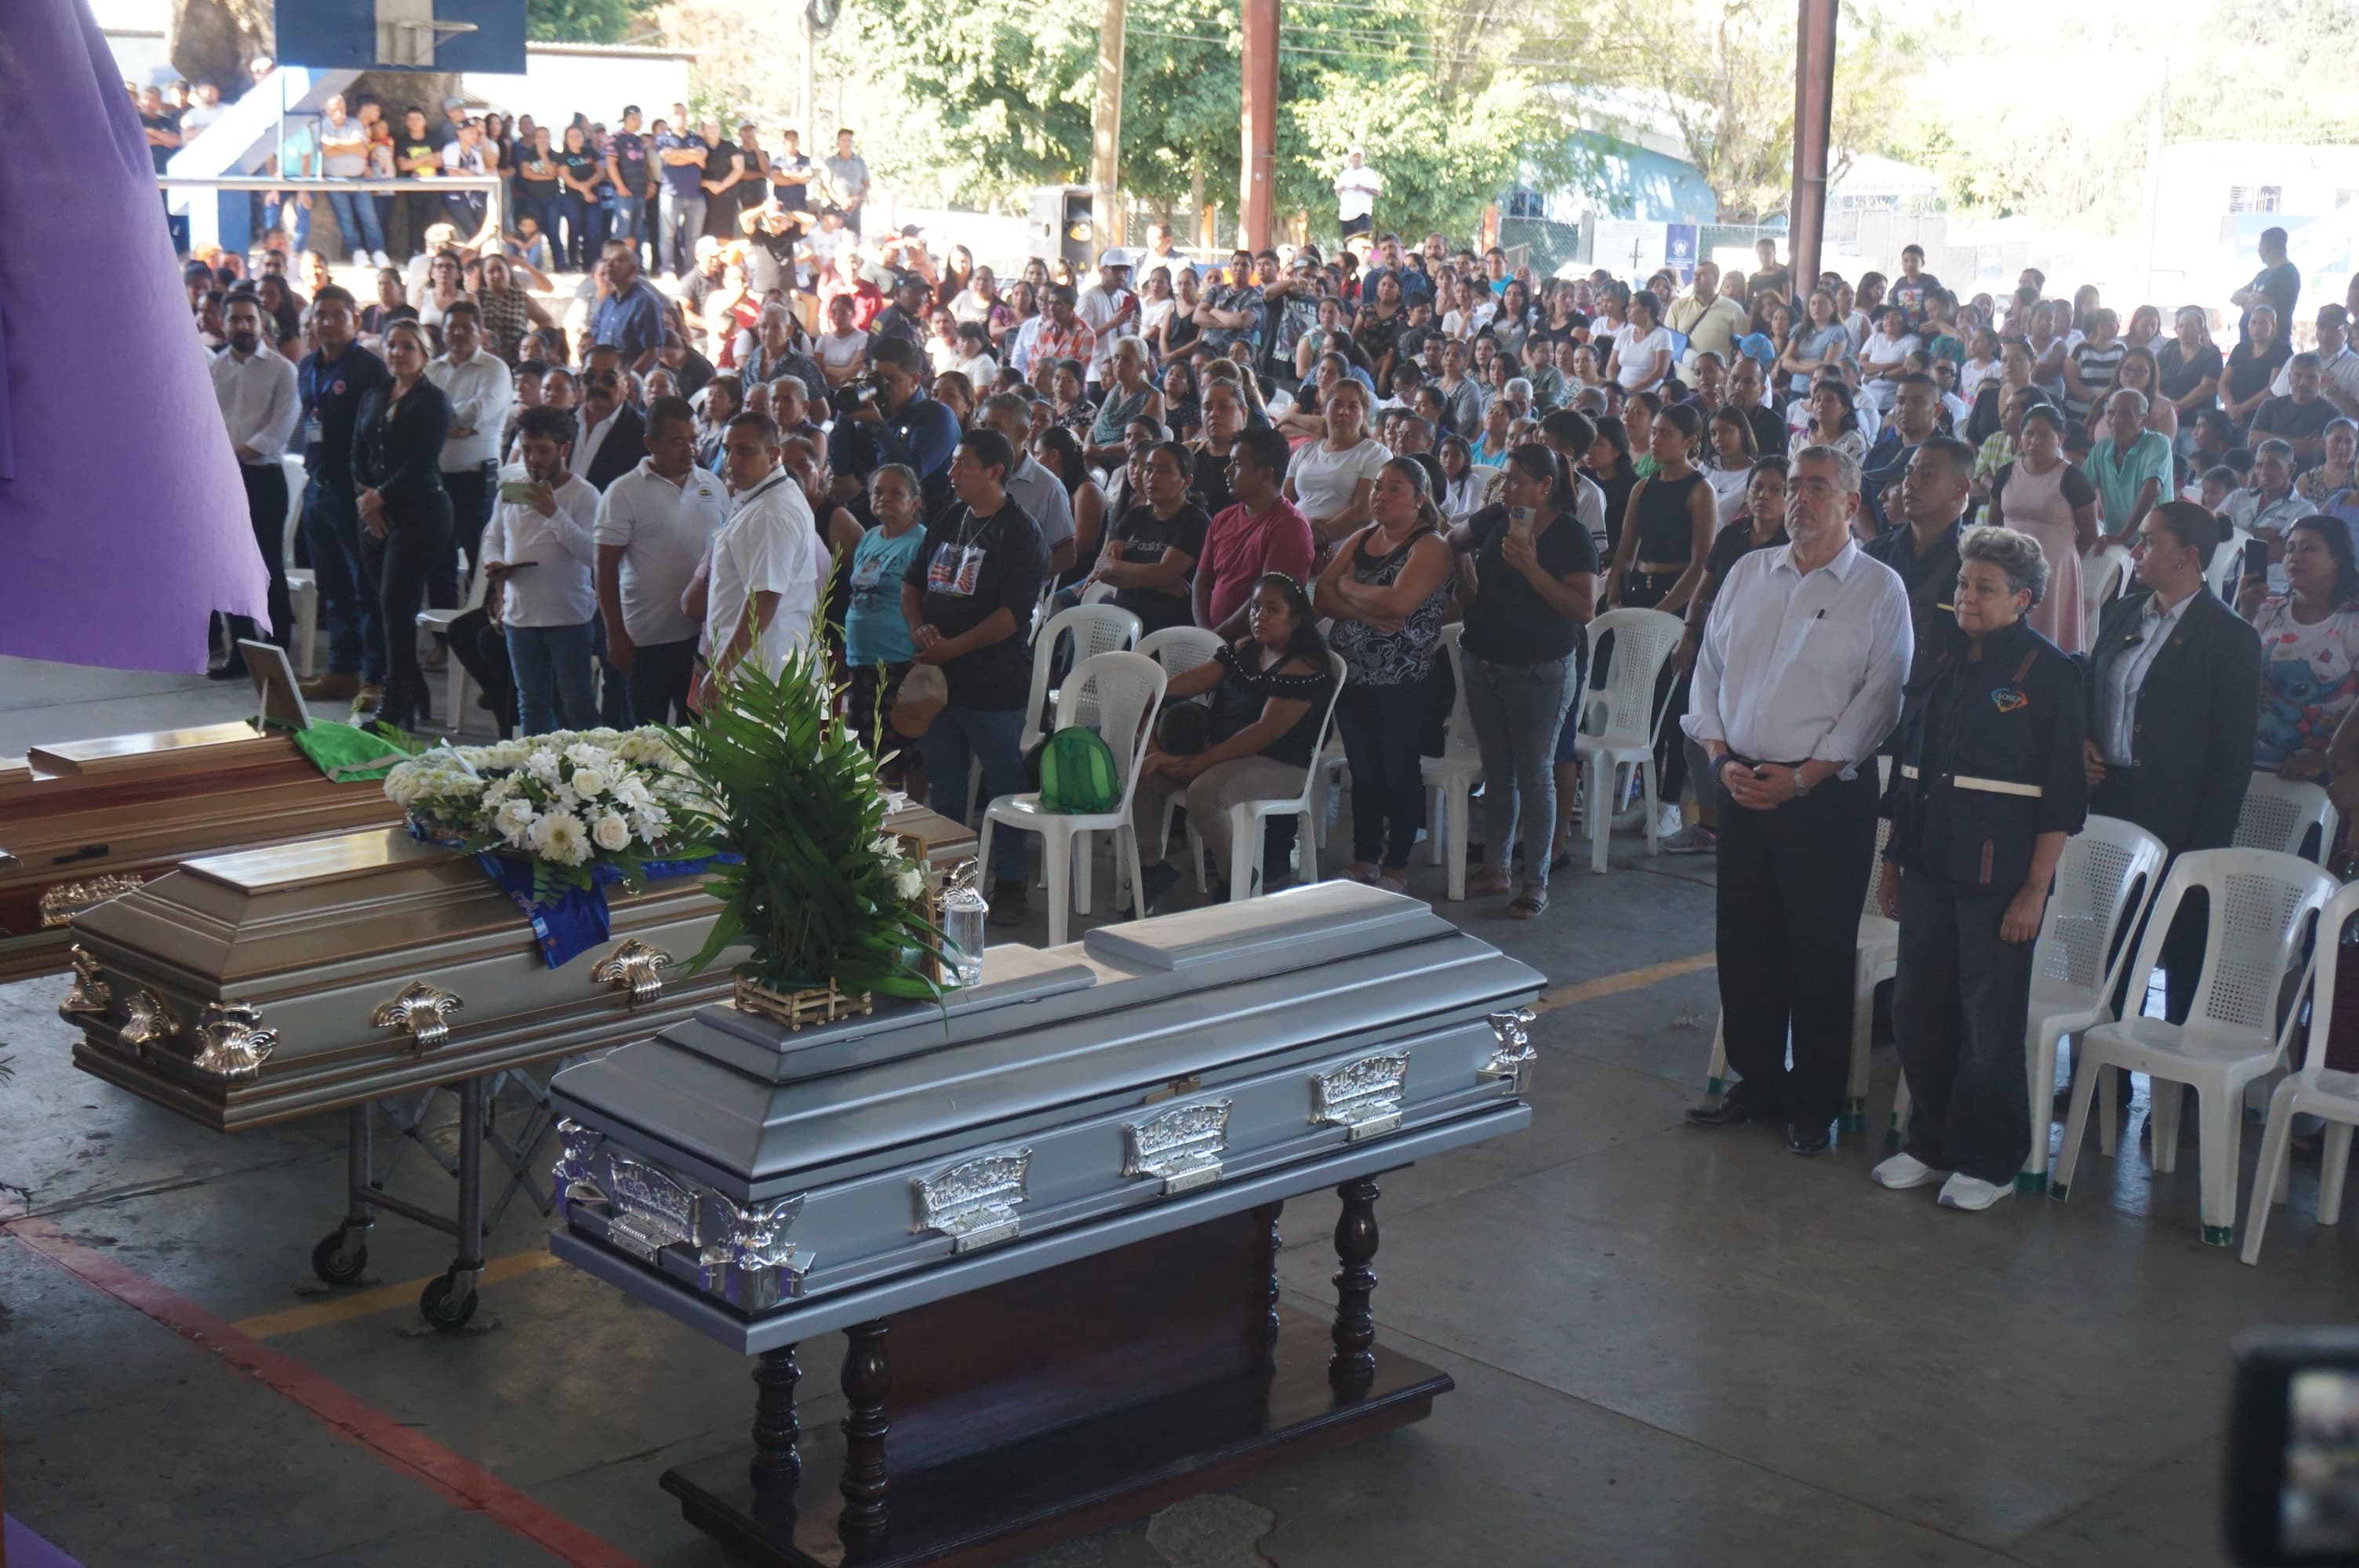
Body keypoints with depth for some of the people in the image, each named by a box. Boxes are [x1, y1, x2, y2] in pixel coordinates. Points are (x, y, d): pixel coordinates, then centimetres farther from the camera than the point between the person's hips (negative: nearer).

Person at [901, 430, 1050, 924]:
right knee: (944, 789, 16)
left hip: (994, 687, -7)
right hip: (938, 679, 7)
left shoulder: (1019, 534, -10)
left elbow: (1014, 614, -18)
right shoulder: (946, 523, 12)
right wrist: (919, 629, -3)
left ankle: (1010, 884, 11)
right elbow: (912, 583, 17)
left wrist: (952, 647, -19)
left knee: (1005, 789, 2)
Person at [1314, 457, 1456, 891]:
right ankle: (1363, 861, 24)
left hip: (1404, 687, -6)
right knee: (1363, 772, 13)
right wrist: (1368, 614, -16)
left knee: (1399, 774, 4)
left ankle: (1396, 867, 15)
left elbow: (1399, 602, -26)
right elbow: (1322, 596, 2)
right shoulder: (1360, 540, 11)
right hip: (1353, 678, 6)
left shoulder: (1431, 547, -10)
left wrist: (1348, 586, -9)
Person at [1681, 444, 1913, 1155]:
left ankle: (1814, 1103, 14)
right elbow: (1709, 670, 12)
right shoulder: (1747, 574, 11)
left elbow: (1879, 698, -8)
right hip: (1742, 787, 5)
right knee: (1744, 942, 10)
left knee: (1821, 955, 2)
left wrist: (1802, 777, -14)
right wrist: (1723, 760, -2)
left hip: (1827, 795, -4)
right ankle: (1757, 1083, 24)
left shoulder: (1880, 589, -3)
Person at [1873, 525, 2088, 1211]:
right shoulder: (1938, 661, 10)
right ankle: (1930, 1143, 25)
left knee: (1990, 1024, 2)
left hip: (1999, 878, -6)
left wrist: (2034, 890, -13)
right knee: (1918, 1011, 10)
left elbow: (2062, 795, -9)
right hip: (1929, 866, 6)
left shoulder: (2048, 673, -8)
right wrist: (1892, 859, 14)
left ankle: (1988, 1161, 15)